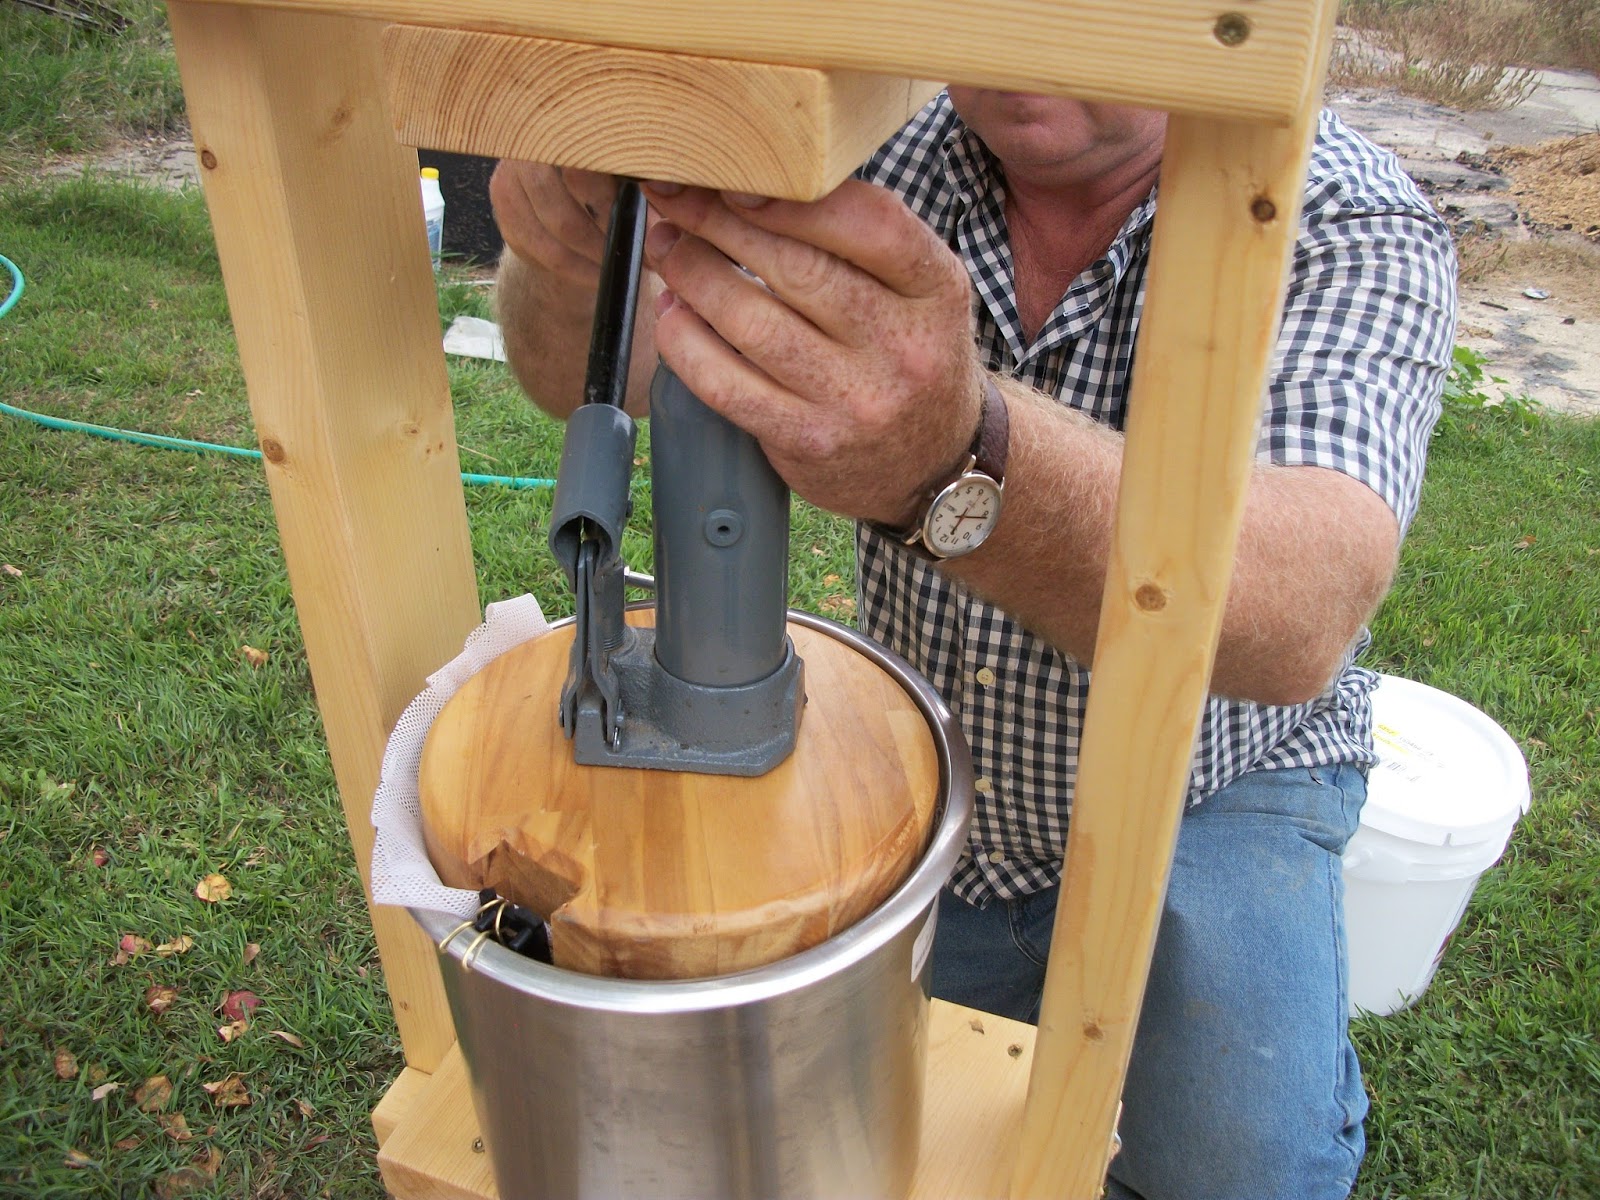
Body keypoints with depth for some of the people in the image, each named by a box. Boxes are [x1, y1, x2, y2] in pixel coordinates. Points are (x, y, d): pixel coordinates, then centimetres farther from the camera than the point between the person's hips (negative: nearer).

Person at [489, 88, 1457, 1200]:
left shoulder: (1352, 229, -24)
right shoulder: (888, 166, -13)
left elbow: (1301, 617, -43)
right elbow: (594, 374, -16)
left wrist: (952, 459, -62)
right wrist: (569, 259, -41)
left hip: (1215, 784, -2)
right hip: (925, 777, 3)